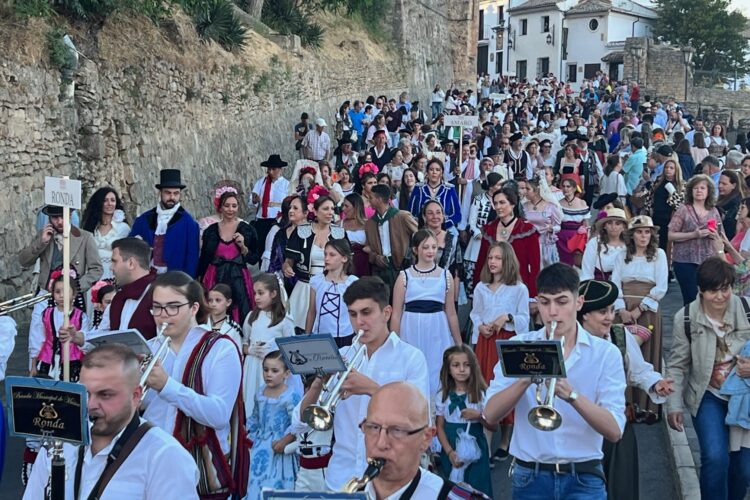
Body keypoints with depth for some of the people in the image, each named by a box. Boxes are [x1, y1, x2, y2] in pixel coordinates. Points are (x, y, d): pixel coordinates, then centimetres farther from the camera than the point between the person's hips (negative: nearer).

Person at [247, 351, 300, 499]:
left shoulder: (290, 396, -15)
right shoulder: (260, 393, 6)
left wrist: (285, 441, -24)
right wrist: (250, 435, 12)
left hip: (278, 449, -6)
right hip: (260, 449, 6)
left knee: (277, 485, -4)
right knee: (256, 482, 10)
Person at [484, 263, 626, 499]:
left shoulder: (606, 353, -2)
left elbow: (614, 431, -12)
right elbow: (490, 414, -8)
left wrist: (572, 395, -26)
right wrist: (526, 379, -23)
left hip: (584, 479, -1)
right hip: (530, 477, 1)